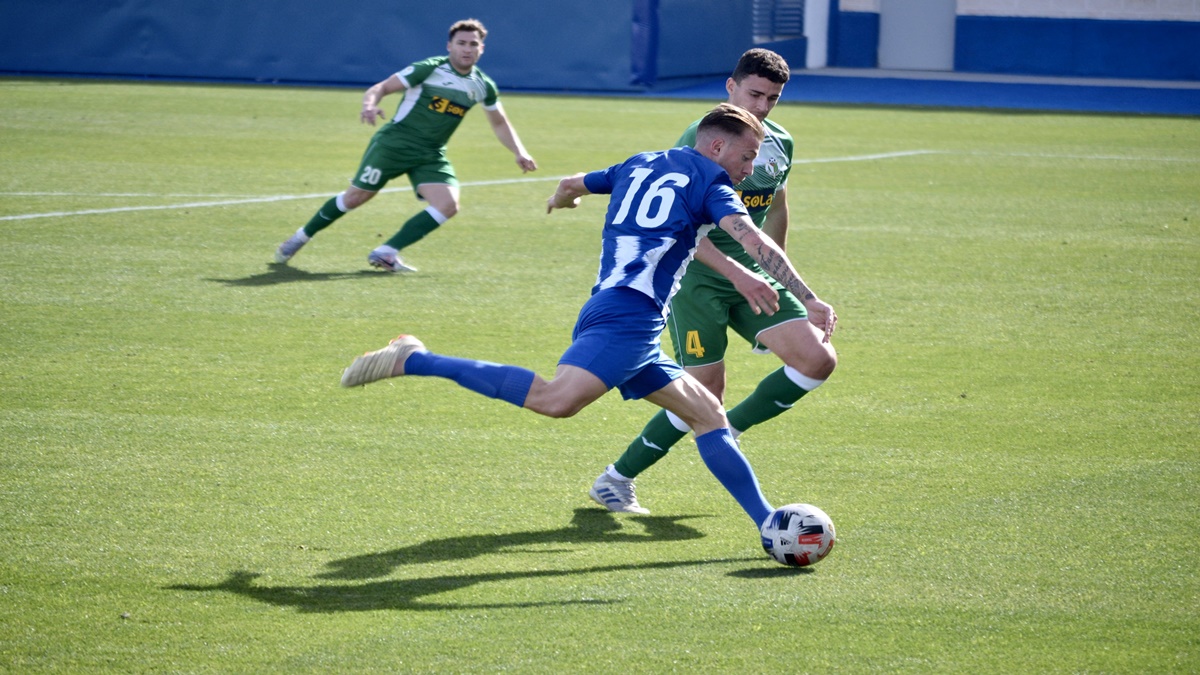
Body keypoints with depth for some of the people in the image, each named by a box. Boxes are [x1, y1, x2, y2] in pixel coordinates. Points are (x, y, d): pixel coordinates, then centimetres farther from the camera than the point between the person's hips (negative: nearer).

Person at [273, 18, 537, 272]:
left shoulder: (483, 86, 3)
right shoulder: (429, 69, -13)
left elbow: (500, 123, 18)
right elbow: (381, 87, -15)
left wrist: (519, 152, 5)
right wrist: (370, 104, -36)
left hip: (431, 156, 5)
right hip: (395, 143, -5)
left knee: (448, 205, -18)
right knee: (356, 197, -2)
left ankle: (386, 254, -12)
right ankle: (301, 237, 21)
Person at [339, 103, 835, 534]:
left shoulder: (641, 165, 26)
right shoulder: (709, 180, 3)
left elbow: (572, 184, 43)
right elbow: (754, 242, -11)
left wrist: (562, 198, 66)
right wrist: (809, 300, -12)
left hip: (607, 315, 10)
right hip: (630, 316, -10)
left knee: (707, 412, 13)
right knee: (556, 400, -28)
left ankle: (769, 524, 10)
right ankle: (412, 361, -23)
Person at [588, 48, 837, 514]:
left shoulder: (780, 144, 8)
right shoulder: (700, 139, -14)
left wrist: (801, 296, 27)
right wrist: (738, 274, -29)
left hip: (753, 277, 7)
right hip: (698, 278, -7)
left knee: (818, 359, -10)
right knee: (705, 395, -10)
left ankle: (730, 430, 10)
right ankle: (615, 479, 8)